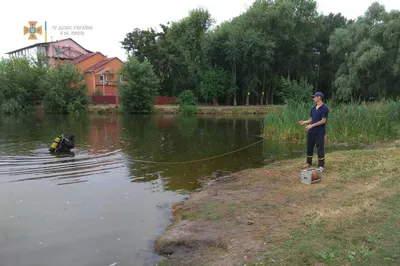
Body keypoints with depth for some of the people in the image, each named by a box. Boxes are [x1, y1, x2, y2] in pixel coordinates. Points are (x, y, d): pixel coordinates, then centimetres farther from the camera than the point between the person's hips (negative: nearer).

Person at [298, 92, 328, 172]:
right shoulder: (313, 108, 11)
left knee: (320, 148, -1)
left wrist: (312, 125, -19)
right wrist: (304, 122, -3)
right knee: (309, 147, 11)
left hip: (320, 132, -7)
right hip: (311, 131, 7)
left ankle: (321, 166, 7)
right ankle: (309, 163, 24)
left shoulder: (324, 108, -11)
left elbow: (323, 121, -16)